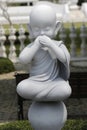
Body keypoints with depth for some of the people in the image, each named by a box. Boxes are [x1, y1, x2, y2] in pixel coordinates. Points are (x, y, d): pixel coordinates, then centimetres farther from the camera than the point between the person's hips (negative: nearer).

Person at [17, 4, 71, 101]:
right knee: (21, 88, -28)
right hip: (36, 82, 1)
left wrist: (51, 45, -24)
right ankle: (53, 93, -13)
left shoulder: (58, 45, -1)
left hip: (55, 81, 0)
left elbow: (65, 59, -18)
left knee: (66, 90, -31)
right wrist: (36, 45, -21)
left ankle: (38, 94, -10)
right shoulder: (32, 47, -1)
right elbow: (23, 60, -17)